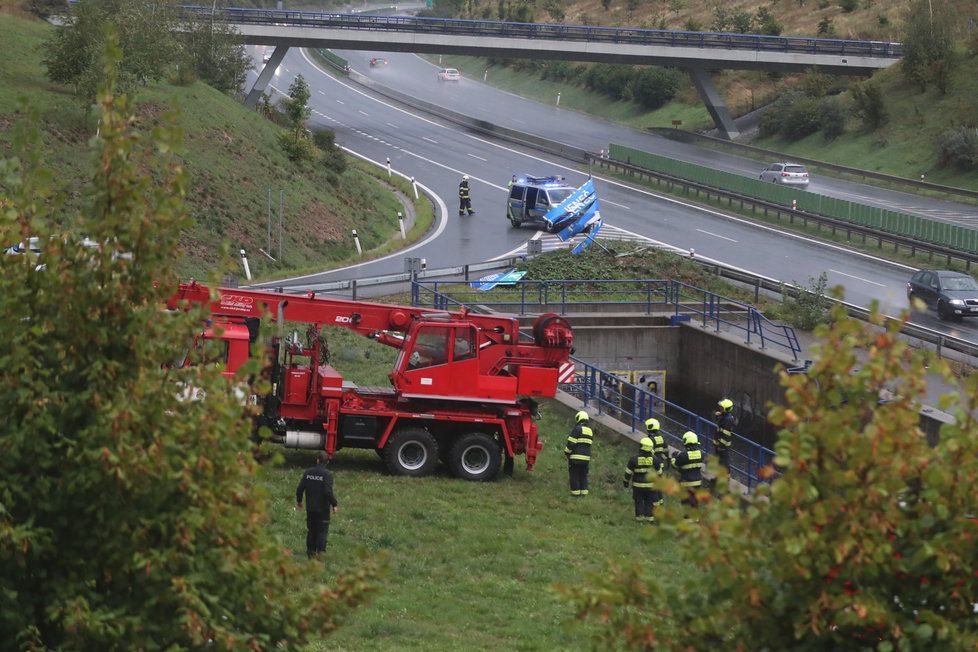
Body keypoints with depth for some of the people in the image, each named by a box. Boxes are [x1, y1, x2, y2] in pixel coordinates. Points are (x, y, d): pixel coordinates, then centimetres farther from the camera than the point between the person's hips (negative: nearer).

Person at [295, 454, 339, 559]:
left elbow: (300, 489, 2)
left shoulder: (307, 472, 0)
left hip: (310, 508, 4)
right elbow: (328, 491, -22)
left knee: (311, 531, 14)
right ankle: (319, 553, 0)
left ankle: (310, 553, 18)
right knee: (322, 531, 4)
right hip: (323, 509, -4)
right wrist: (334, 504, -11)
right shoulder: (327, 474, -14)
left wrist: (298, 501, 18)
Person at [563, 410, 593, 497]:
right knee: (583, 475, 13)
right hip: (586, 457, 7)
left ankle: (575, 492, -1)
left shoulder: (577, 429, -10)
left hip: (575, 457, -7)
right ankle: (584, 492, 12)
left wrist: (566, 453, -2)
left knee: (574, 475, 0)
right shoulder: (590, 430, 14)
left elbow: (571, 443, -14)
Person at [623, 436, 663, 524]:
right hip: (651, 486, 1)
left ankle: (639, 517, 12)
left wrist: (626, 481, 11)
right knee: (650, 503, 10)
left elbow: (628, 473, -4)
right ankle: (650, 518, 9)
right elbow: (659, 473, 2)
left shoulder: (634, 459, -13)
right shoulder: (654, 459, -9)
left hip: (638, 486, -1)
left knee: (638, 502, 11)